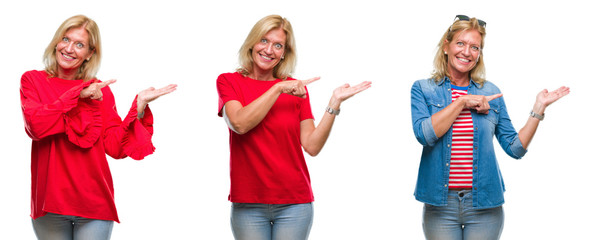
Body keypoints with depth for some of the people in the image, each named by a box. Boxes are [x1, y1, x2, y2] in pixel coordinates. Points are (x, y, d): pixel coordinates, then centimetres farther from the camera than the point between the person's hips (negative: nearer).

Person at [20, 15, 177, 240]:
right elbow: (35, 125, -14)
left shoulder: (99, 90, 8)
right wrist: (77, 95, -13)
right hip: (50, 203, -1)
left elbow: (115, 147, -1)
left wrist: (139, 105, -10)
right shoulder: (32, 80, 5)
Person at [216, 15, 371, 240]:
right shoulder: (228, 82, 4)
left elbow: (312, 146, 0)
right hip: (248, 204, -1)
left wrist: (335, 103, -7)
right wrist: (278, 89, -13)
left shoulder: (295, 89, 8)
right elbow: (240, 124, -15)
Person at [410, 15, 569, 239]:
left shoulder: (491, 93, 9)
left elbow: (515, 147, 7)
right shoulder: (423, 89, 4)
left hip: (484, 205, 2)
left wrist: (539, 108, 1)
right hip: (440, 205, -1)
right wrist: (462, 102, -10)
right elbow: (424, 134, -14)